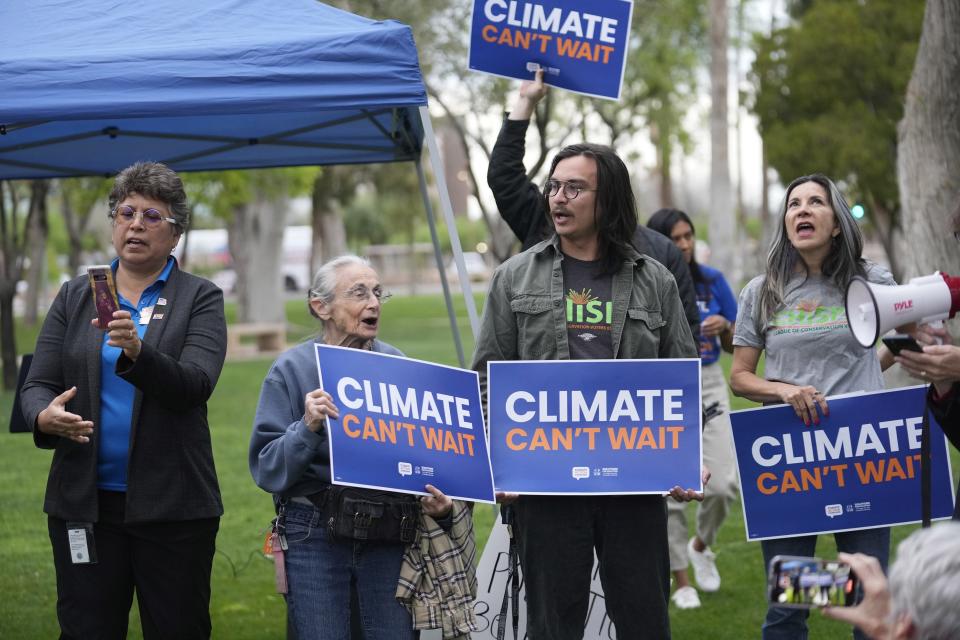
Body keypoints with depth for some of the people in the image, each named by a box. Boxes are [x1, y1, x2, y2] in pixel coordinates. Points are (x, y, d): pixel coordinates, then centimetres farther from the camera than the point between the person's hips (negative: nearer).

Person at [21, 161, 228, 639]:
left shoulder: (201, 299, 3)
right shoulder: (74, 297, 11)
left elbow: (195, 385, -12)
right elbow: (38, 384, 6)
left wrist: (137, 352, -30)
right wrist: (45, 417, -18)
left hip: (172, 505, -2)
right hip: (85, 502, 2)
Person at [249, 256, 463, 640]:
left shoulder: (398, 366, 6)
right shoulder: (292, 370, -3)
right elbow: (267, 470, -7)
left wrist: (438, 500, -10)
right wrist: (307, 428, -23)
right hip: (315, 536, -2)